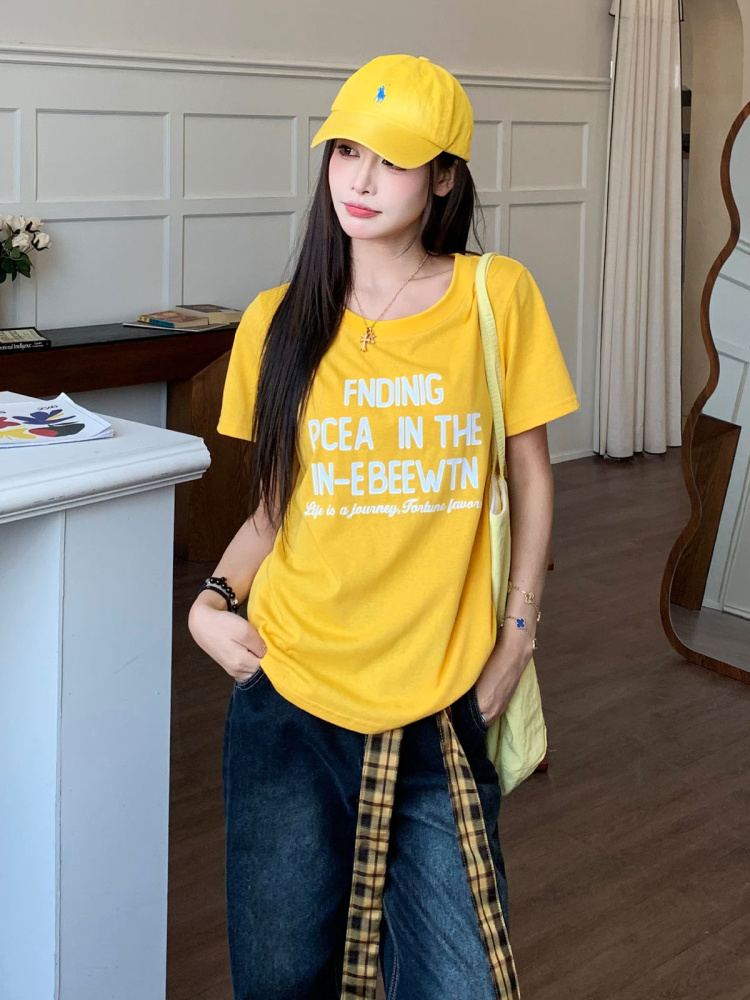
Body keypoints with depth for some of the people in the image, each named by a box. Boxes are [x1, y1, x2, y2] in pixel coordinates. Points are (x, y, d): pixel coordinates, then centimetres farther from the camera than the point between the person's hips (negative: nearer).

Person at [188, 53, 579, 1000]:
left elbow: (529, 480, 5)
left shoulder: (497, 296, -2)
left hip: (441, 708, -1)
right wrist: (212, 600, -5)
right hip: (289, 699, 2)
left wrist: (514, 639, 0)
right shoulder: (278, 322, 3)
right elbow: (277, 505, 11)